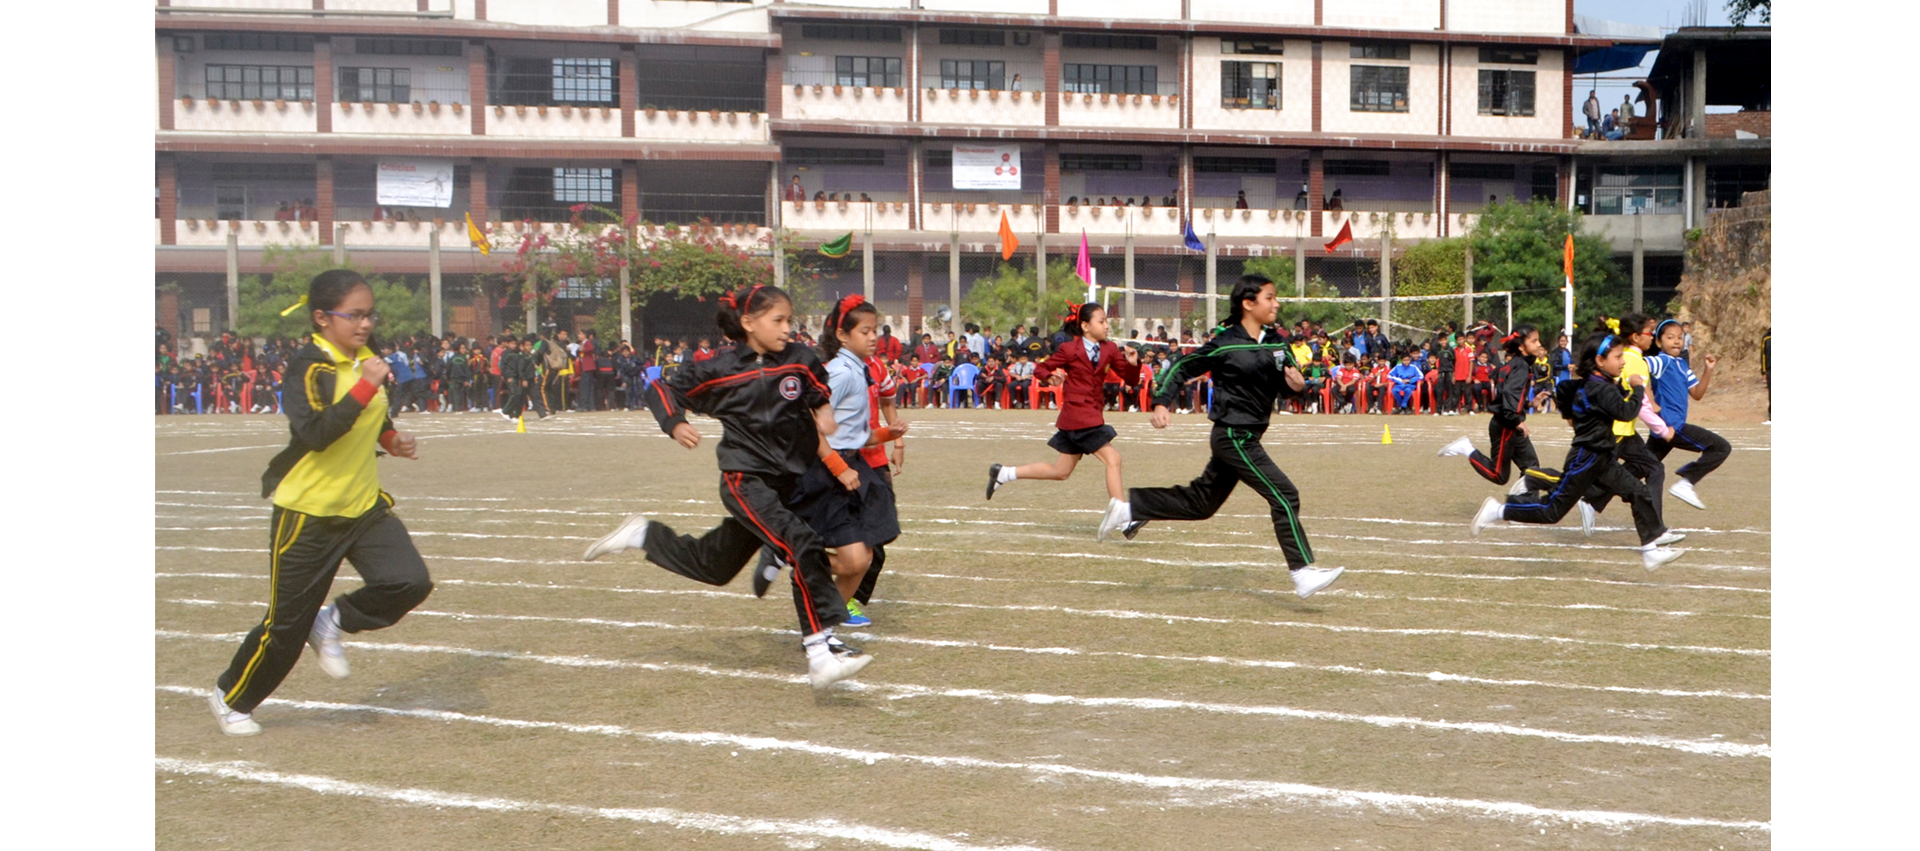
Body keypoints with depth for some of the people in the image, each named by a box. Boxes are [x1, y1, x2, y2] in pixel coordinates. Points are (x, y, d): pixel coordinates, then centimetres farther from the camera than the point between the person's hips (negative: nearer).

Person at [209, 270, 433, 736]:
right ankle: (230, 698, 28)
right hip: (309, 512, -6)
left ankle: (333, 622, 13)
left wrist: (391, 438, 6)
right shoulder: (308, 367, -17)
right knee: (287, 625, 3)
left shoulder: (366, 358, 4)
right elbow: (315, 433, -33)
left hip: (365, 505, 6)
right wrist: (366, 386, -37)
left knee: (409, 581, -15)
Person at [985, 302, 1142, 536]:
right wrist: (1050, 378, -21)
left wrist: (1133, 363, -14)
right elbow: (1040, 369, 1)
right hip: (1077, 414, -8)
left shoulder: (1109, 350, 8)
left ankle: (1003, 473, 27)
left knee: (1061, 472, 16)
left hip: (1093, 415, 8)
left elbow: (1129, 378, 7)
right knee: (1112, 459, -16)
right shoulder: (1070, 350, -7)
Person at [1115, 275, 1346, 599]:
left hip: (1246, 437, 8)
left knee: (1201, 503, 17)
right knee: (1284, 496, -12)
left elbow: (1286, 384, 15)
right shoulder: (1225, 344, -13)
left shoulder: (1276, 342, 6)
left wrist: (1297, 384, -8)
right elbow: (1181, 367, -6)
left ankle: (1129, 506, 26)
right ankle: (1303, 574, -9)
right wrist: (1161, 402, -17)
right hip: (1233, 436, -8)